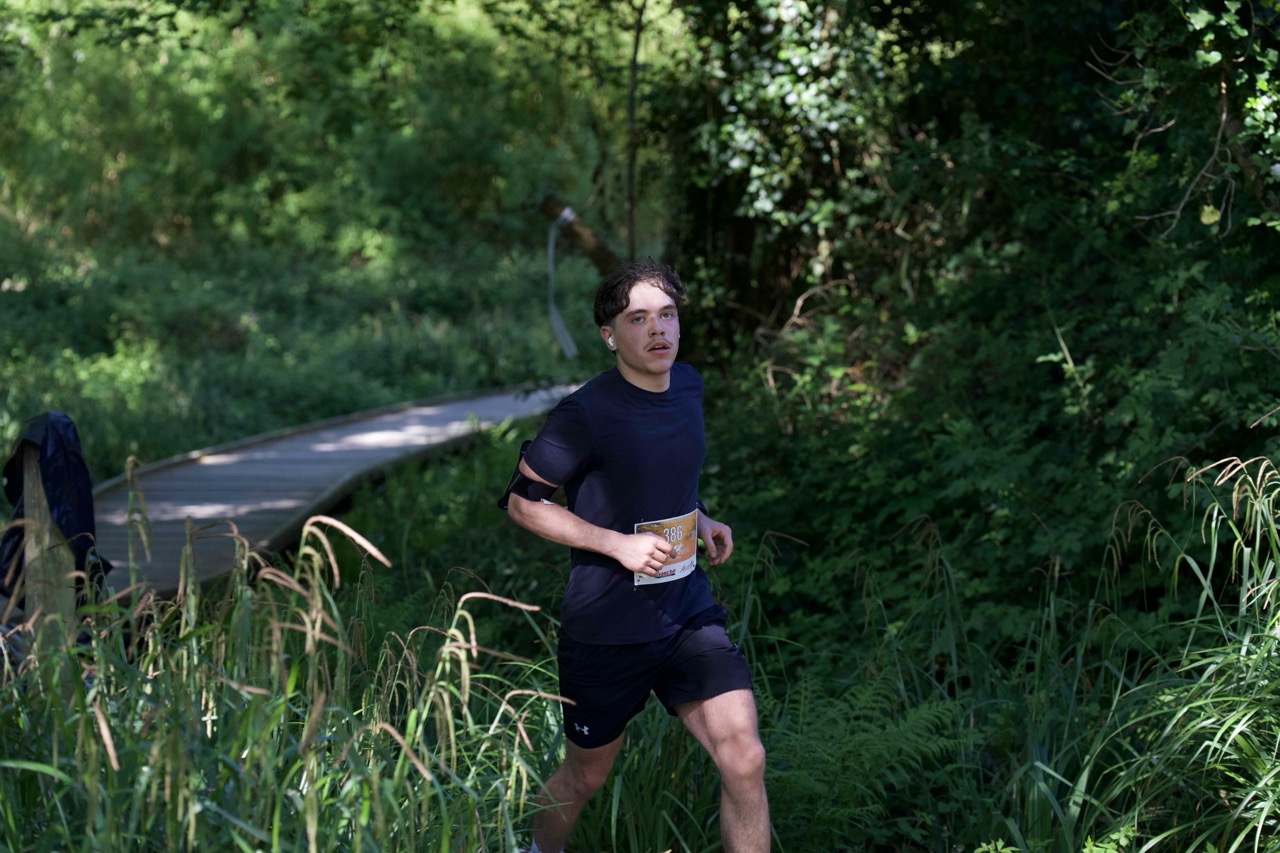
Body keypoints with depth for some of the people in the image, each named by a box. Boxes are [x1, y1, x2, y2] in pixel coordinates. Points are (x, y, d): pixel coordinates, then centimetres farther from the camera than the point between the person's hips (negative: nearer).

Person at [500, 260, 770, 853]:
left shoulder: (688, 386, 2)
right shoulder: (585, 415, -19)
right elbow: (521, 499, -12)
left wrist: (698, 520, 6)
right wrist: (619, 544, -19)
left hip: (689, 614, 5)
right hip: (606, 627, -5)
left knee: (744, 760, -12)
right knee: (587, 775, 15)